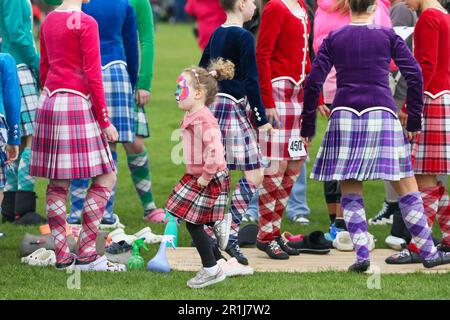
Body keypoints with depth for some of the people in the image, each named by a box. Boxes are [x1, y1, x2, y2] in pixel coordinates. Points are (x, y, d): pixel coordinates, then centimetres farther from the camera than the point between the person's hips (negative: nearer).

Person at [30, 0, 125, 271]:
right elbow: (93, 75, -12)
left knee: (58, 183, 7)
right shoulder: (85, 23, -11)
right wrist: (105, 121, -8)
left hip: (50, 103, 8)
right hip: (78, 104, -8)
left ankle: (63, 256, 8)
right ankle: (86, 253, -6)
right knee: (106, 176, -1)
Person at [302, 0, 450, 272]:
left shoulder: (333, 38, 11)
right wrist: (414, 121, 5)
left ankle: (362, 255, -4)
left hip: (344, 114, 1)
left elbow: (314, 83, 5)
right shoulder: (388, 36, 8)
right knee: (406, 188, 6)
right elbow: (414, 75, 0)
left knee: (350, 192, 7)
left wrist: (308, 127, 11)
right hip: (382, 113, -1)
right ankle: (428, 252, 8)